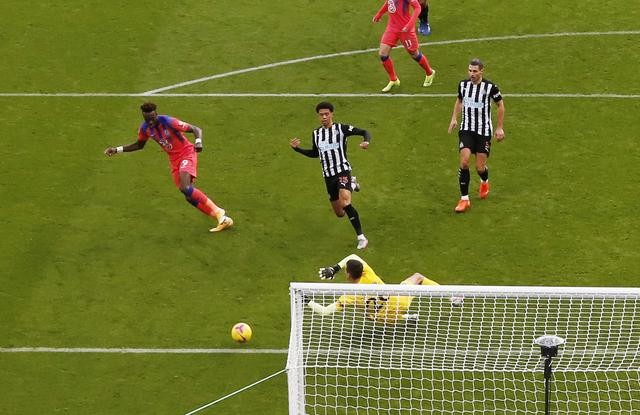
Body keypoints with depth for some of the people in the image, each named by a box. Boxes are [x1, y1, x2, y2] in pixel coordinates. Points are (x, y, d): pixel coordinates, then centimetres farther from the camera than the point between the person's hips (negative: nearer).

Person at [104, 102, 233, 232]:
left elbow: (196, 129, -20)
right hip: (174, 160, 7)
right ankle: (223, 219, 0)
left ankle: (218, 212, -18)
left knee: (185, 188, -28)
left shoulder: (168, 122, -23)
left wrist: (198, 142, -41)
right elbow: (139, 145, 18)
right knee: (189, 196, -4)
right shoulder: (145, 128, -3)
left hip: (186, 154, -7)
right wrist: (117, 150, 10)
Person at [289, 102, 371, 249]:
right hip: (328, 176, 6)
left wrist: (366, 141, -28)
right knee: (339, 214, 13)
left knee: (345, 202, -32)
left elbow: (364, 132, -6)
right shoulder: (316, 133, 10)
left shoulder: (341, 128, -6)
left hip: (343, 172, -6)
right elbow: (314, 153, 23)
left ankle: (361, 237, -25)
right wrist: (297, 148, 11)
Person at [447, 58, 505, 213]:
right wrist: (454, 118, 11)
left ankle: (484, 182, 39)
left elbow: (500, 105, 1)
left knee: (480, 167, 0)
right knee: (464, 162, -15)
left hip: (484, 131, -2)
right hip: (466, 129, 2)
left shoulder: (490, 87, -13)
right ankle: (464, 199, -6)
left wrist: (499, 128, 2)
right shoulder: (463, 84, -2)